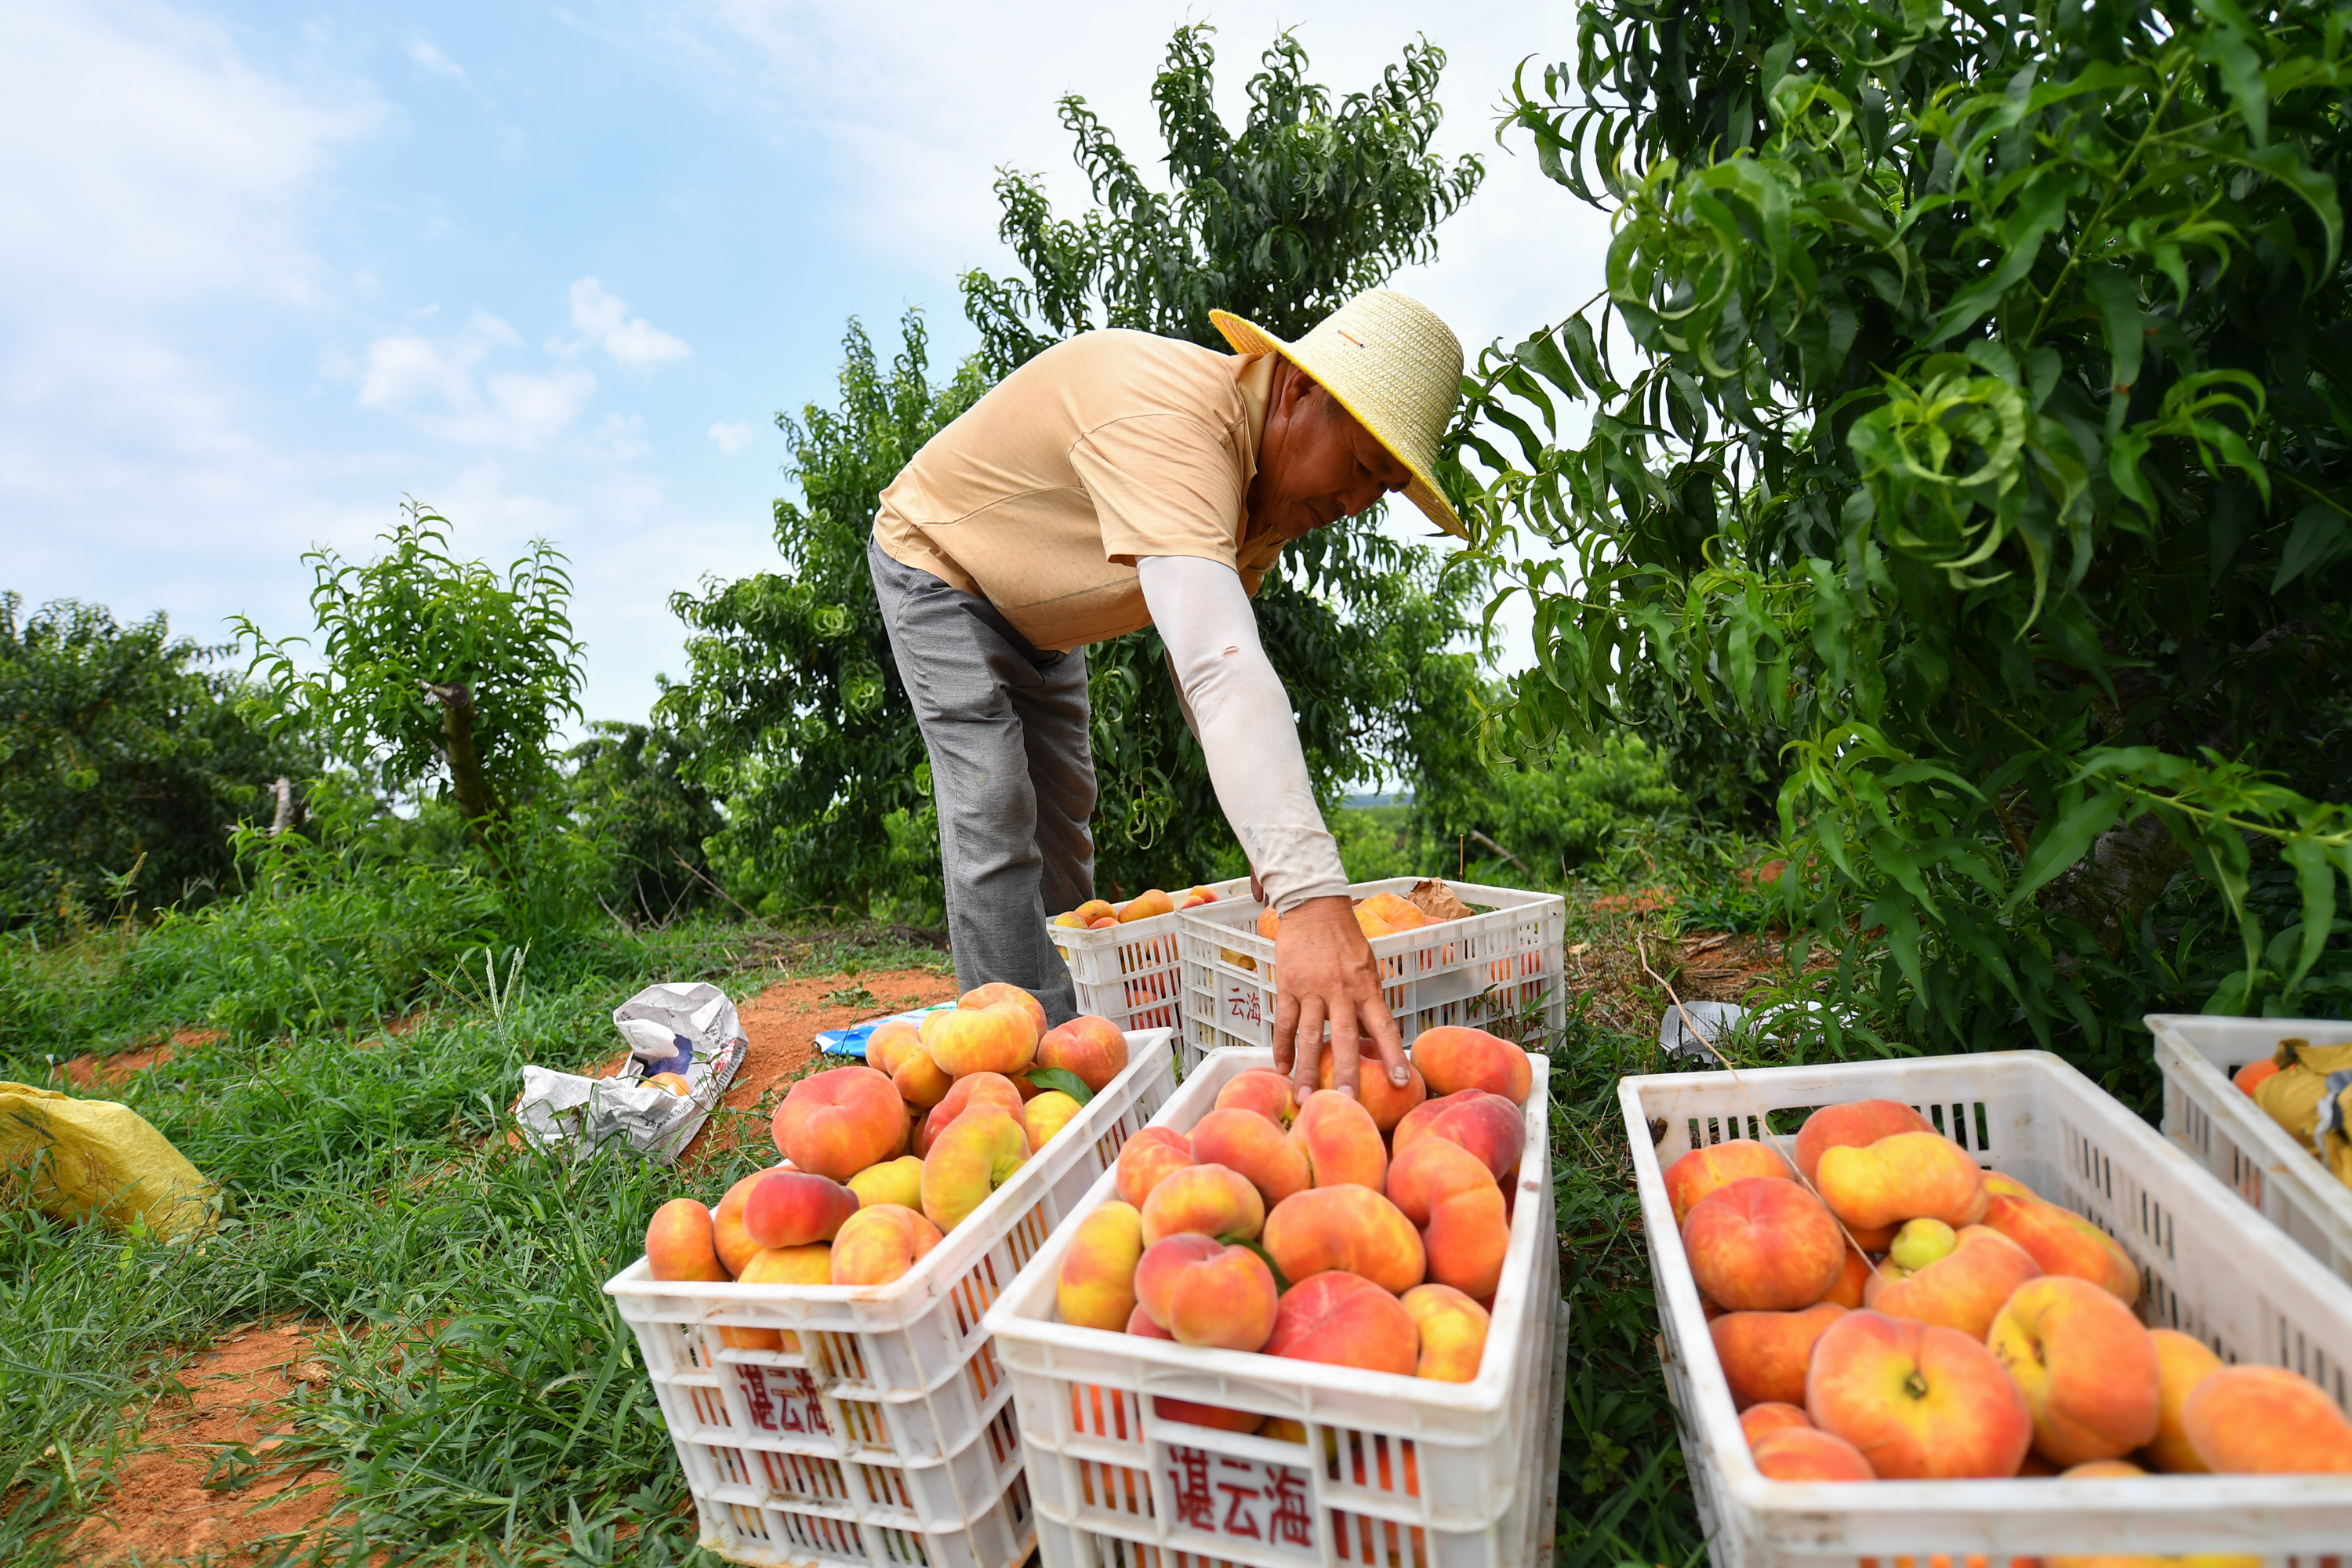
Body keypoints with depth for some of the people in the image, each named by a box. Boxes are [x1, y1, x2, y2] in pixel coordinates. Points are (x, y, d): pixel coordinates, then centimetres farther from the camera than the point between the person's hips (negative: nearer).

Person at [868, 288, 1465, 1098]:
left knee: (1062, 822, 9)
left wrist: (1272, 843, -18)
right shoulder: (1169, 422, -42)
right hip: (940, 567, -8)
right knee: (994, 819, -18)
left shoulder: (1265, 484, -12)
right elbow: (1219, 664, -56)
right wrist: (1310, 894, -65)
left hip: (1041, 615, 8)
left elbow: (1207, 663, -10)